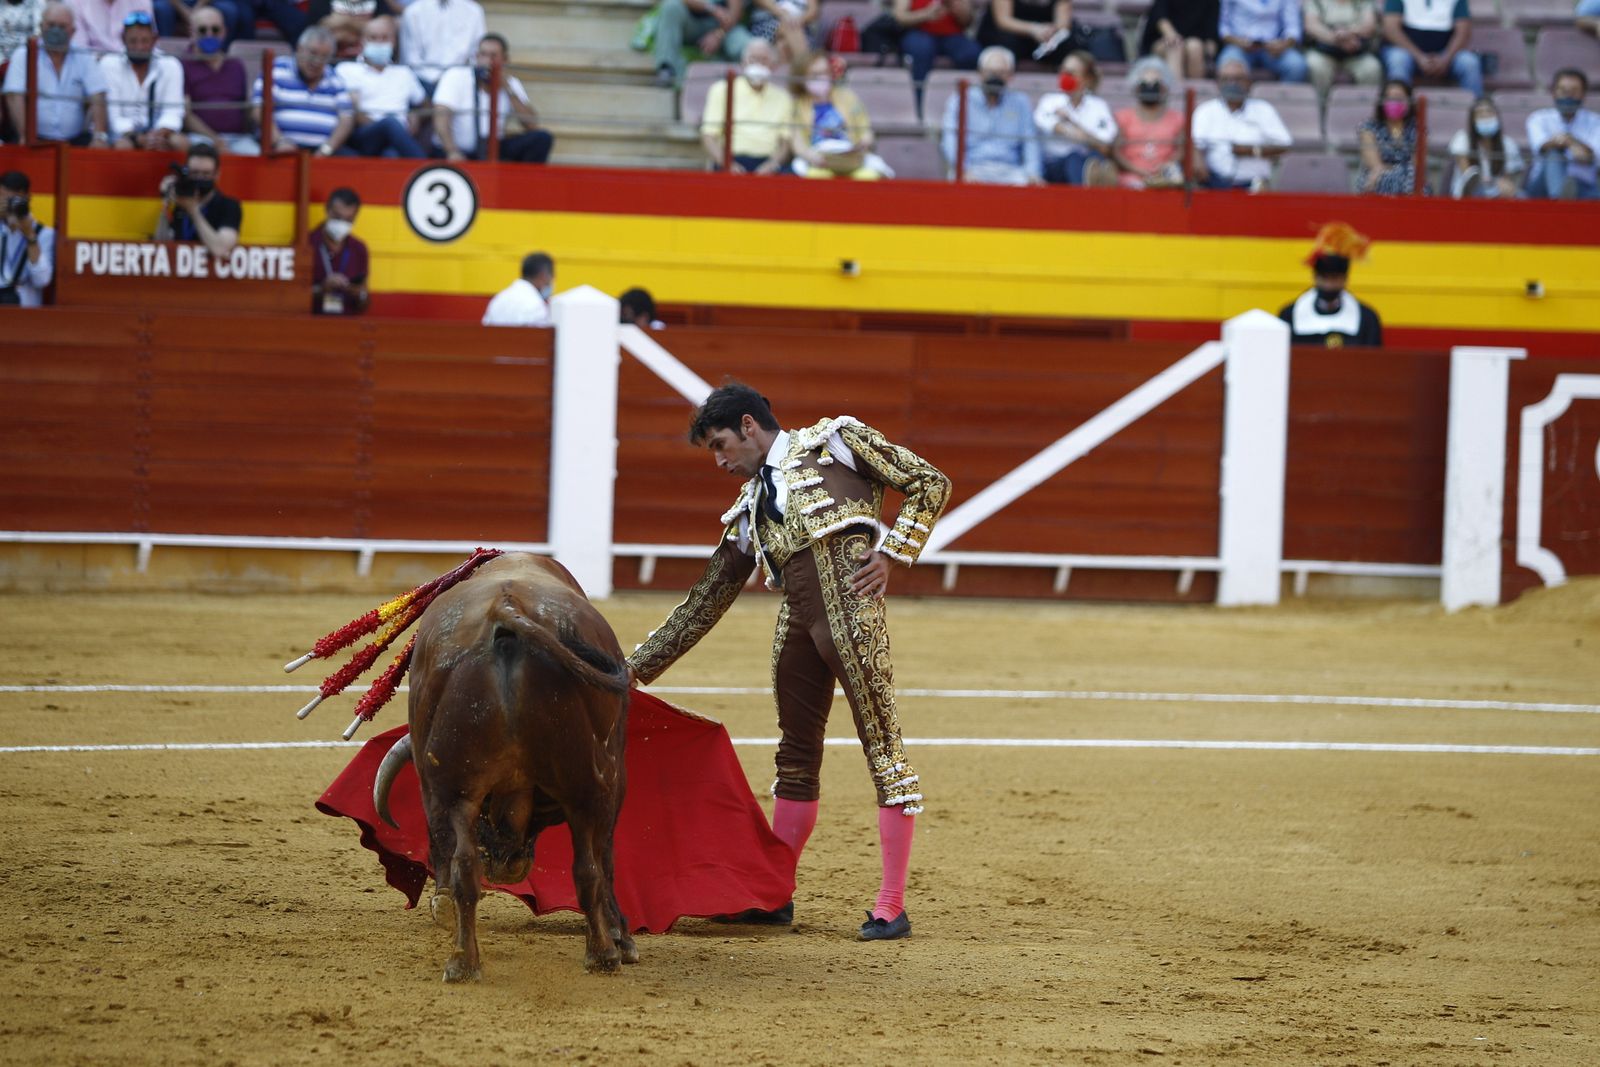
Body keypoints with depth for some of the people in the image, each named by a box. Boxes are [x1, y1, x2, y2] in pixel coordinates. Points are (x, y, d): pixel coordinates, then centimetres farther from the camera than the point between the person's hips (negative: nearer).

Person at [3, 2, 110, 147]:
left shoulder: (84, 59, 11)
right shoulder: (23, 56, 5)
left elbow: (97, 99, 1)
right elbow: (15, 98, -7)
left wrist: (99, 137, -16)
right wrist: (26, 138, -22)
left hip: (75, 140, 2)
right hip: (37, 139, -2)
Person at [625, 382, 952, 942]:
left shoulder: (834, 440, 10)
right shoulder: (749, 509, 25)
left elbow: (929, 483, 7)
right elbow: (705, 601, 26)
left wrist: (892, 554, -4)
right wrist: (638, 667, 23)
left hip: (849, 602, -7)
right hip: (797, 618, 7)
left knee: (882, 743, -8)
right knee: (796, 758, 11)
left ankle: (891, 907, -10)